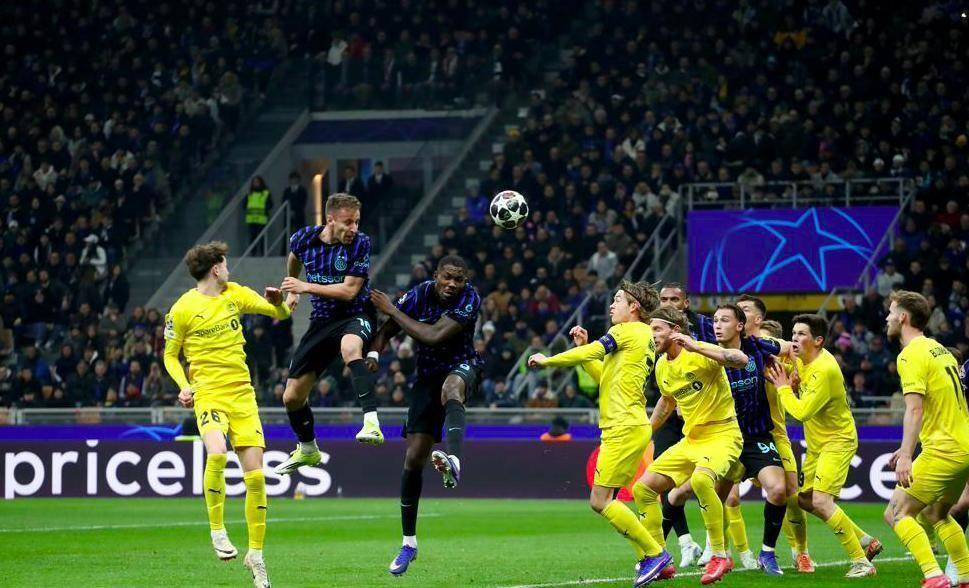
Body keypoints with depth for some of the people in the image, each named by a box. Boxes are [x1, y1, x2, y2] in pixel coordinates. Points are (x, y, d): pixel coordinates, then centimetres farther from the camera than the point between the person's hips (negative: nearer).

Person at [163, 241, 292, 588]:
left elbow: (281, 314, 14)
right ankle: (217, 531, -14)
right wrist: (183, 386, -9)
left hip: (242, 393, 4)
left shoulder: (236, 295, 10)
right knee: (217, 453, -32)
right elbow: (170, 355, 7)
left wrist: (277, 302, -9)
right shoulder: (183, 309, -1)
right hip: (208, 395, -4)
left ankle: (256, 554, 12)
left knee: (255, 476, -1)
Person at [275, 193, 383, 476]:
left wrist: (306, 287, -21)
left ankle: (372, 424, -53)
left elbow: (349, 290, -20)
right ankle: (307, 450, 34)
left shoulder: (360, 243, -15)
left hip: (355, 315, -5)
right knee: (292, 397, 6)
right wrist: (291, 291, 32)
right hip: (322, 320, 5)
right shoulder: (304, 238, -3)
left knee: (349, 347, -43)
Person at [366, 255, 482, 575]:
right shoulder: (418, 295, -8)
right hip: (428, 375, 4)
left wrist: (391, 310, -20)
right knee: (414, 457, -3)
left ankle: (453, 460, -67)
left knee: (451, 387, -43)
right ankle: (409, 543, 9)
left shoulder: (469, 300, -19)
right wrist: (373, 353, -20)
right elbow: (386, 332, 2)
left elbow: (434, 336, -27)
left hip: (462, 368, -4)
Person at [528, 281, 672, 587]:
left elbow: (588, 354, -13)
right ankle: (650, 560, 7)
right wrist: (584, 346, 19)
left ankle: (654, 553, -9)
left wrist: (547, 360, -1)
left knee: (600, 500, -11)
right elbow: (604, 376, 26)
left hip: (624, 429, -10)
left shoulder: (629, 331, -8)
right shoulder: (644, 336, 21)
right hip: (632, 427, 10)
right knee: (605, 499, 10)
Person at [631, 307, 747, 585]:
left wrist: (696, 347, -36)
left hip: (722, 435, -9)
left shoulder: (700, 352, -15)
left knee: (701, 479, -38)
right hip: (689, 440, 9)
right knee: (642, 489, 2)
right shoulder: (662, 367, 9)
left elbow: (741, 359, -33)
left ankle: (720, 555, -25)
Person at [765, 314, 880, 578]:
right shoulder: (803, 360, 2)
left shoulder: (824, 370, -26)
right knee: (805, 499, 10)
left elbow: (802, 411, -28)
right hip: (816, 444, 10)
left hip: (838, 441, -10)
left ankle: (861, 562, -12)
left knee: (821, 501, -21)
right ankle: (865, 541, 23)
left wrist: (783, 387, -14)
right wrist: (778, 376, 0)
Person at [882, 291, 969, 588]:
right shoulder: (939, 349, 17)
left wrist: (906, 455, -32)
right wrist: (908, 449, 29)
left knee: (897, 513, -6)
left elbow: (915, 409, -24)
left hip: (944, 451, -9)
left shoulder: (911, 355, -11)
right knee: (936, 513, 24)